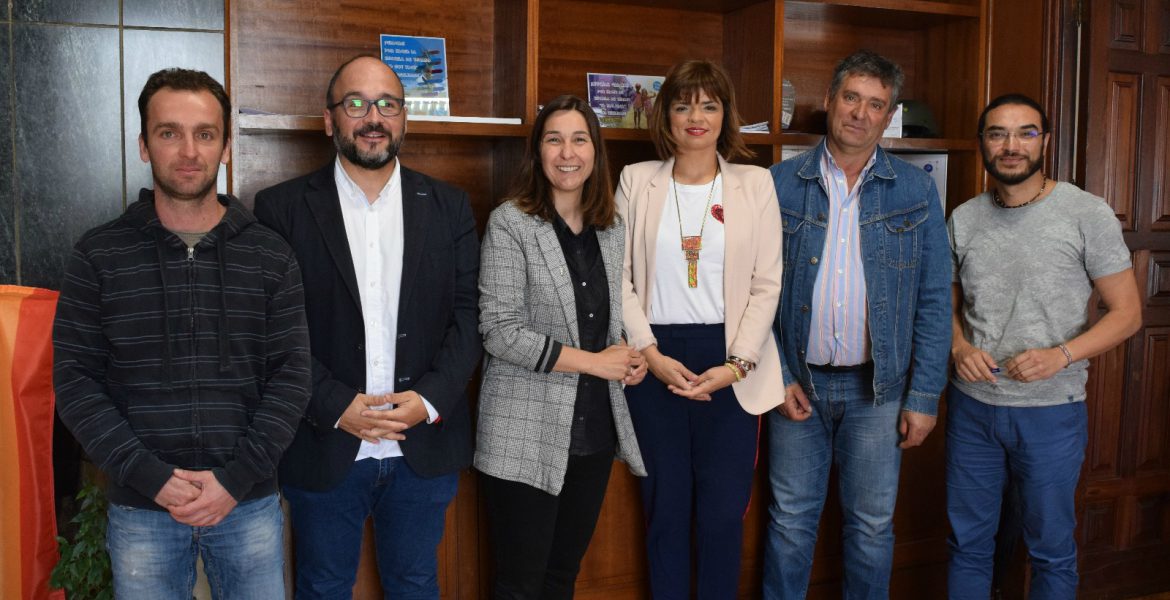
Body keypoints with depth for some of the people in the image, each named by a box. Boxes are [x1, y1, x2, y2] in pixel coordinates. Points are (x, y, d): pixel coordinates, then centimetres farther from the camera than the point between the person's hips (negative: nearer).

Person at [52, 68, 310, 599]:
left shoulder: (270, 256, 0)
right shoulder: (98, 256, -1)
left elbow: (291, 375, -2)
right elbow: (75, 379, -3)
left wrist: (238, 477, -11)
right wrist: (153, 477, -12)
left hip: (251, 503, 1)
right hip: (140, 507, 0)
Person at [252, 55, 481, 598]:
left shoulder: (449, 207, 4)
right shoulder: (282, 208, -3)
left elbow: (469, 314, 0)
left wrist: (431, 399, -12)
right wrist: (336, 406, -15)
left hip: (425, 447, 2)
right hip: (324, 449, -1)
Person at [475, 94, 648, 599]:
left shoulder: (612, 228, 9)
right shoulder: (509, 223, -8)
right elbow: (501, 332, -15)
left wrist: (629, 357, -1)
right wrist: (593, 362, -14)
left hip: (595, 429, 6)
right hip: (527, 436, -5)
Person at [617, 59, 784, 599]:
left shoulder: (755, 184, 5)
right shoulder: (637, 180, 6)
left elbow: (767, 285, 1)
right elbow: (620, 278, 1)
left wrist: (737, 364, -9)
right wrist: (652, 354, -10)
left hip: (729, 360, 0)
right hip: (655, 358, 0)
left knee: (723, 512, 2)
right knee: (665, 507, 8)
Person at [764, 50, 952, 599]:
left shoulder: (916, 192, 0)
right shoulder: (780, 184, -1)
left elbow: (933, 300, 0)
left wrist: (924, 395, -4)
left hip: (878, 388, 0)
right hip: (797, 384, 0)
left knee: (872, 524, 12)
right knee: (791, 519, 11)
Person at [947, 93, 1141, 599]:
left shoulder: (1087, 215, -8)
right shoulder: (964, 219, 3)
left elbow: (1127, 313, -6)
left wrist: (1061, 355, -22)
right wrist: (959, 346, -9)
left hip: (1051, 410, -3)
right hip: (971, 405, 3)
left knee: (1052, 551, 12)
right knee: (968, 544, 15)